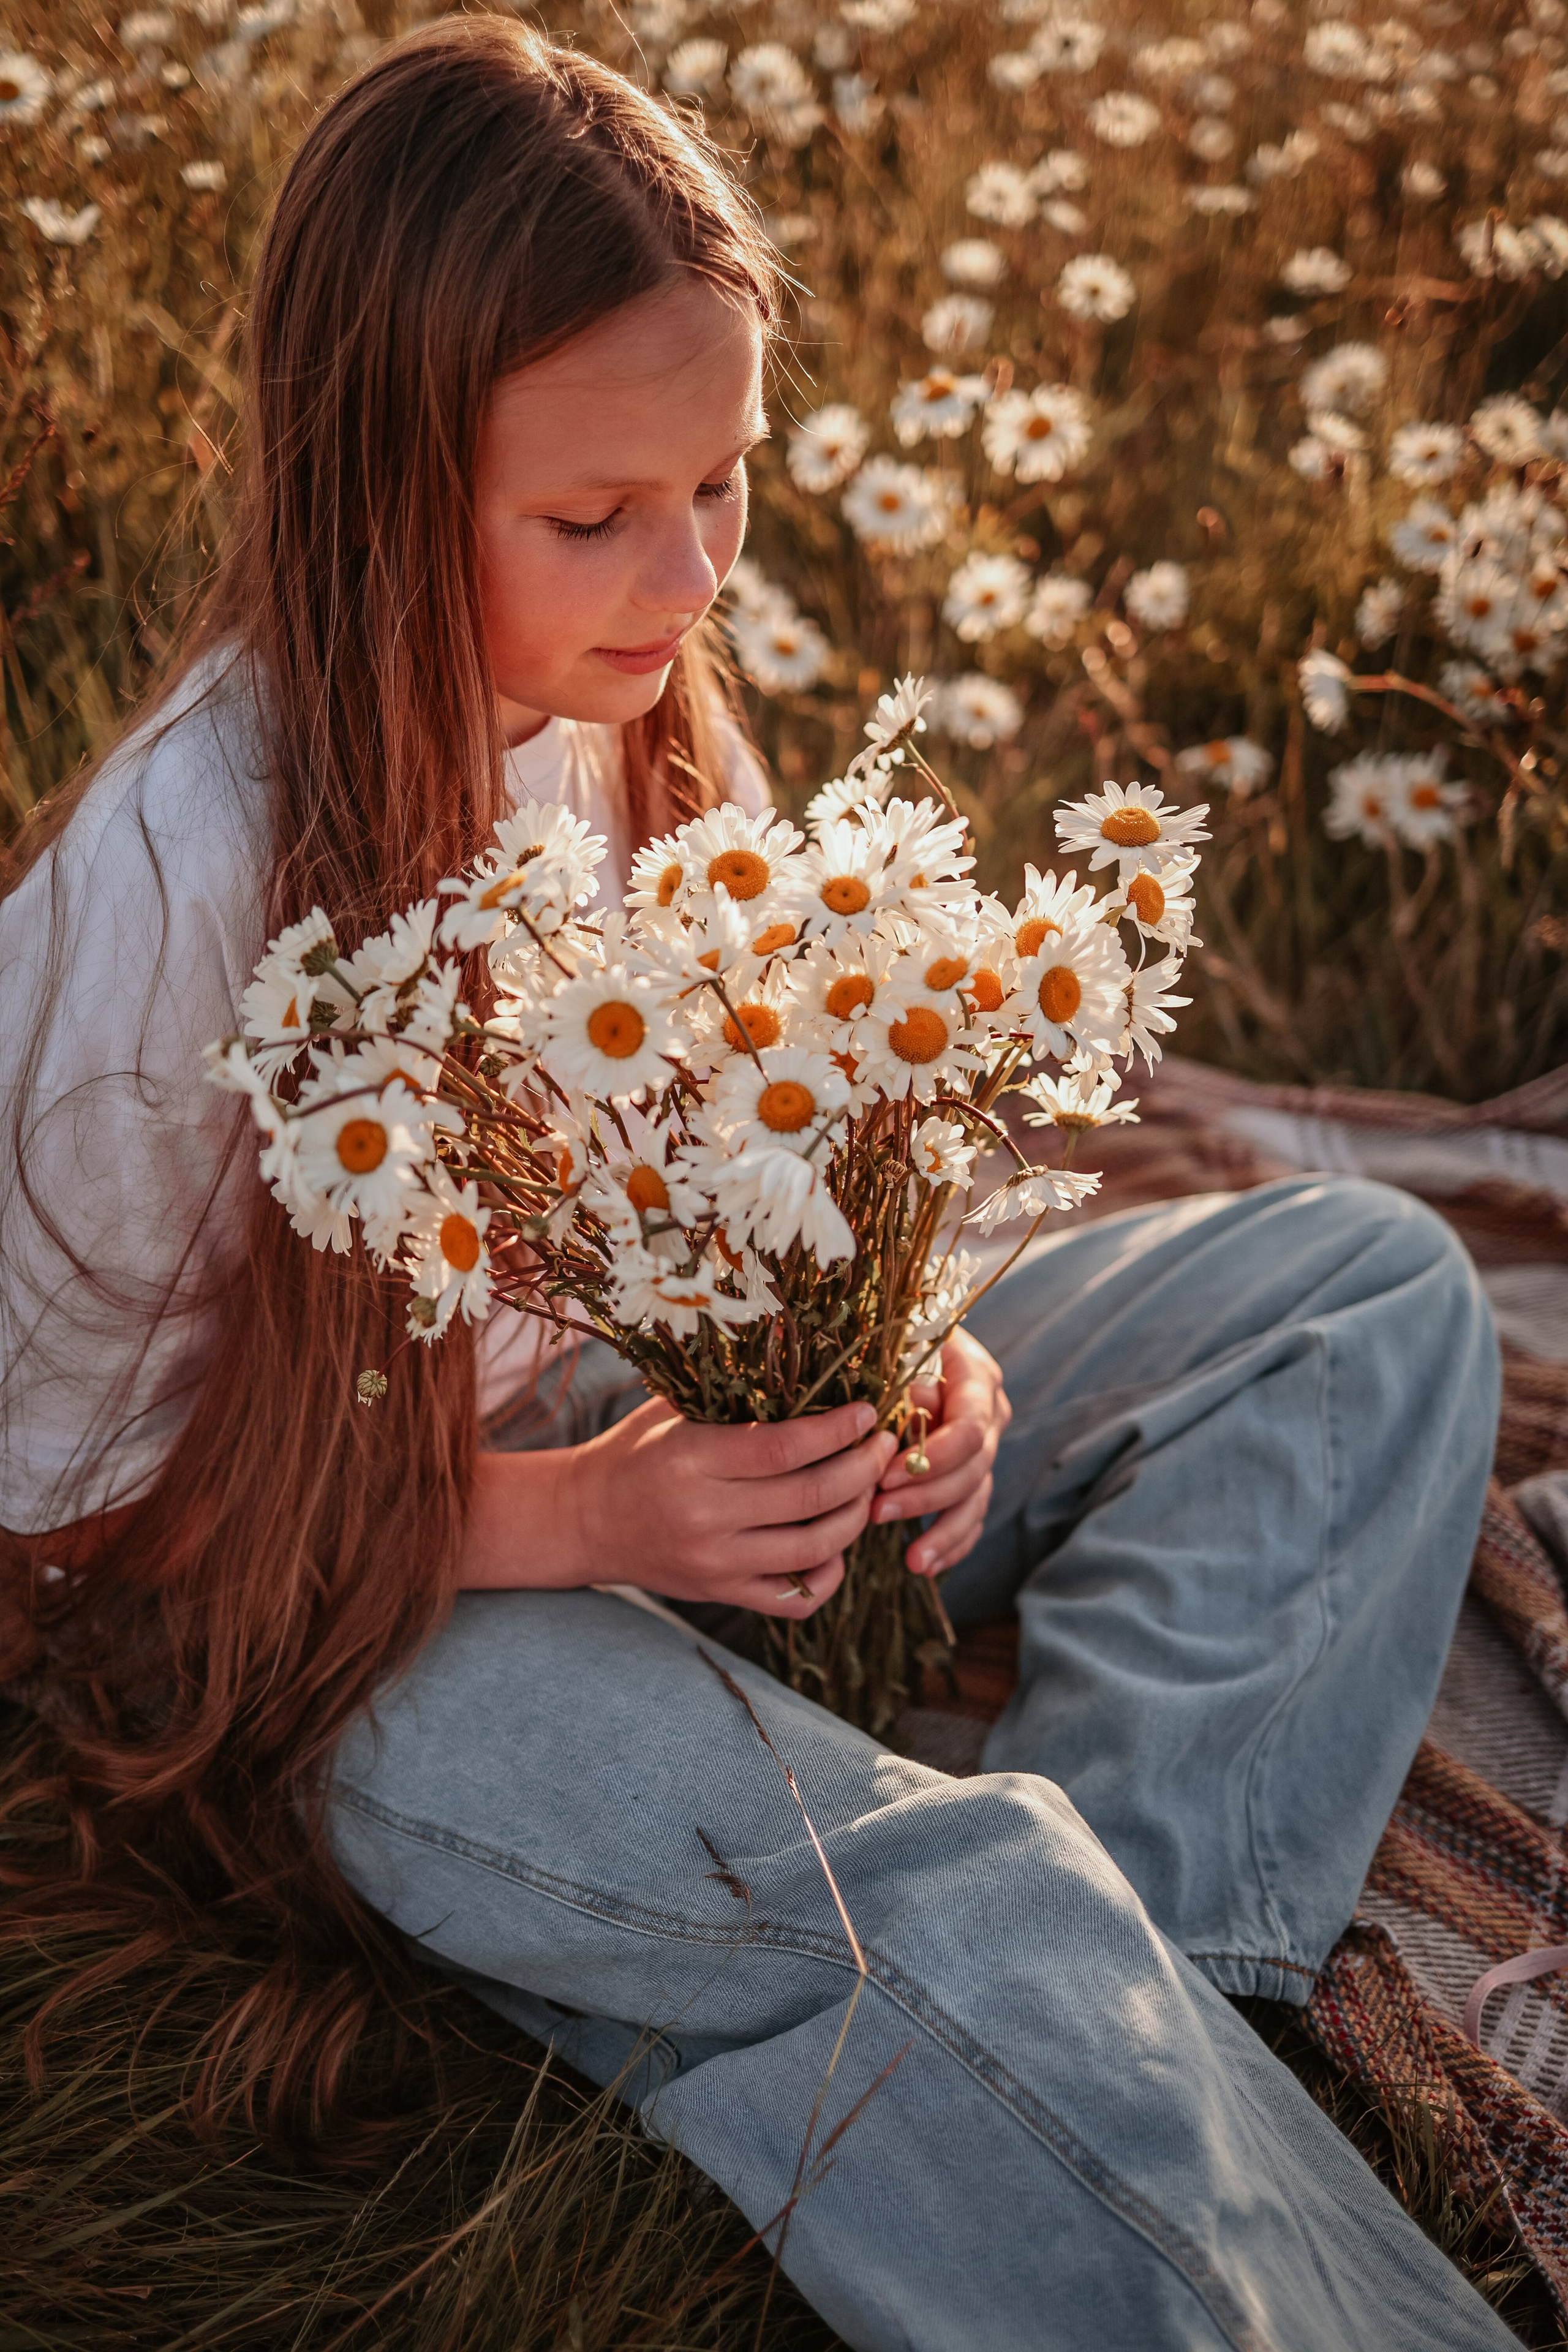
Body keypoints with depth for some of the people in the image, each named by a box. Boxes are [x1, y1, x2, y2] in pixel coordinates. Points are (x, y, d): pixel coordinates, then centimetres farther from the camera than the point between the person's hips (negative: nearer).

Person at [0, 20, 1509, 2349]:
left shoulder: (627, 714, -4)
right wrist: (584, 1519, -23)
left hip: (659, 1434, 8)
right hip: (338, 1607, -7)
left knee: (1365, 1288, -7)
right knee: (947, 1918, -36)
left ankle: (1102, 1910, -18)